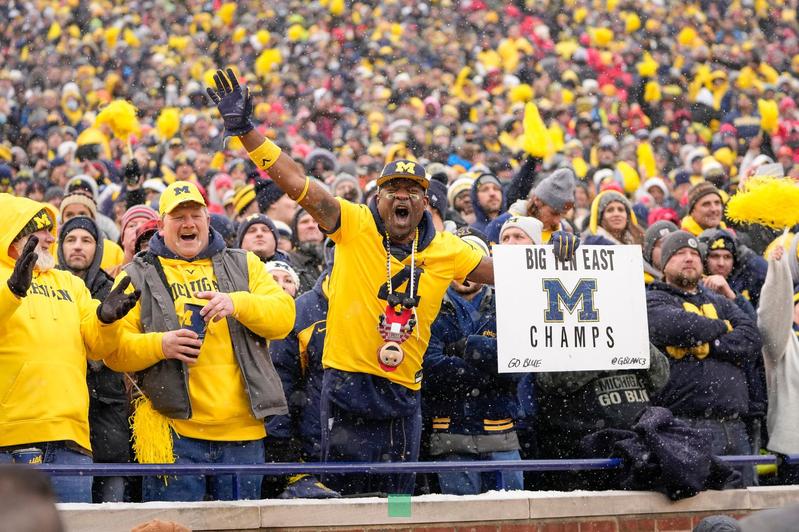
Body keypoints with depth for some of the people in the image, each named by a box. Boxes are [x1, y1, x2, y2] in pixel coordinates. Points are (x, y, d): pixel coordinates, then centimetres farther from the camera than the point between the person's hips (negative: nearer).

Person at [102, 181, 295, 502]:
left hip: (242, 428, 3)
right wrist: (159, 345, -18)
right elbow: (114, 349, 1)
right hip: (175, 430, -2)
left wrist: (237, 303, -16)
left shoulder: (243, 266, 16)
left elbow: (284, 315, 2)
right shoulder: (138, 276, 8)